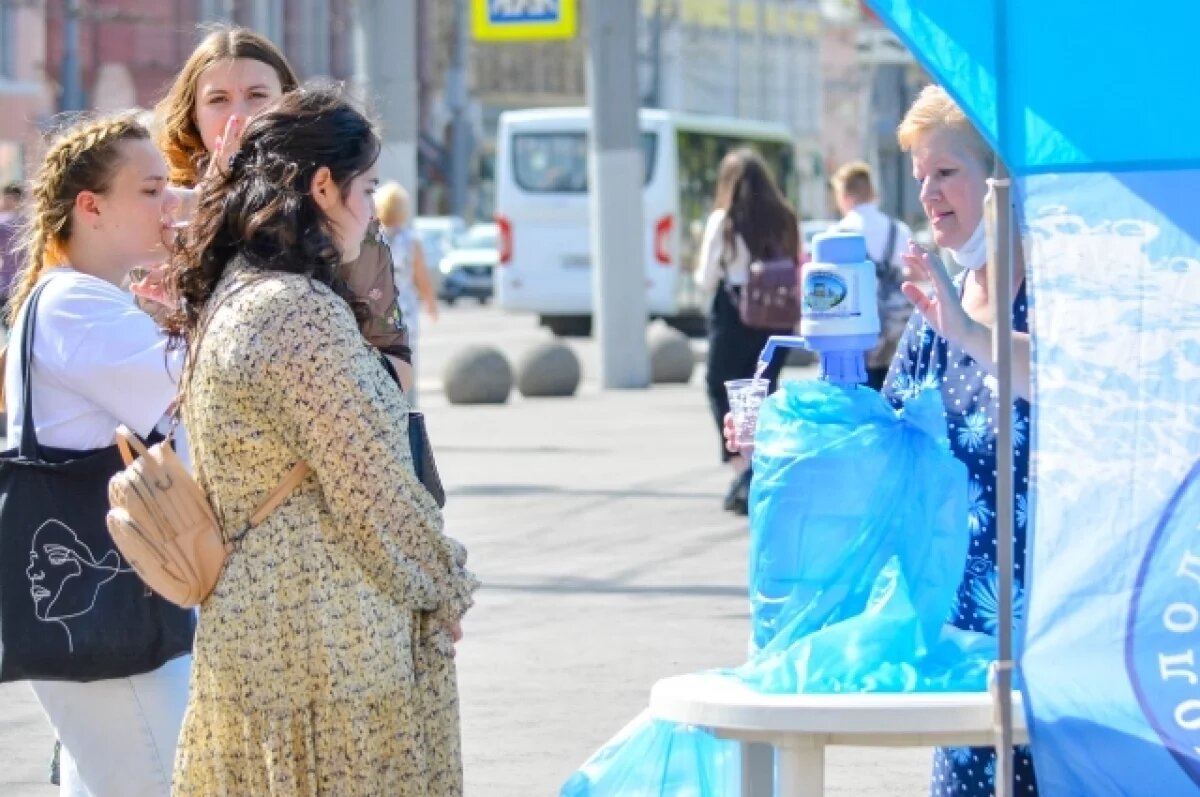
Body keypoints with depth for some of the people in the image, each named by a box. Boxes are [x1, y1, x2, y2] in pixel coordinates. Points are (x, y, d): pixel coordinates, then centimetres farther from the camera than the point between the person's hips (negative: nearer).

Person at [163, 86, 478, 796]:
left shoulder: (228, 301, 12)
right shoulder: (303, 312, -18)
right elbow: (374, 486, -17)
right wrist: (447, 589, -2)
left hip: (249, 622, 10)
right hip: (331, 635, -10)